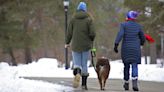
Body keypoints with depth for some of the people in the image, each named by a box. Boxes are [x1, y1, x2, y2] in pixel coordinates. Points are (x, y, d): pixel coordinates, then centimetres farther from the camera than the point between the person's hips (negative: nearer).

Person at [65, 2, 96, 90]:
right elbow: (92, 33, -10)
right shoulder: (89, 19, -4)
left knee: (77, 64, 7)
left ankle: (77, 73, -26)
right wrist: (91, 40, 11)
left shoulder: (73, 19, -1)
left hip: (75, 46, 0)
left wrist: (67, 43, 15)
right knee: (84, 64, 11)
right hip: (86, 46, 0)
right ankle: (84, 84, 13)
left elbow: (69, 33, -2)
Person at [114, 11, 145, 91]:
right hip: (135, 49, 0)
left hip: (125, 48, 0)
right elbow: (142, 38, 13)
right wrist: (140, 43, 35)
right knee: (134, 66, -3)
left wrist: (116, 45, -17)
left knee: (126, 66, 13)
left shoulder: (123, 25, -1)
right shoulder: (138, 26, 6)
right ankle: (134, 83, -24)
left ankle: (126, 84, 23)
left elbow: (120, 34, -15)